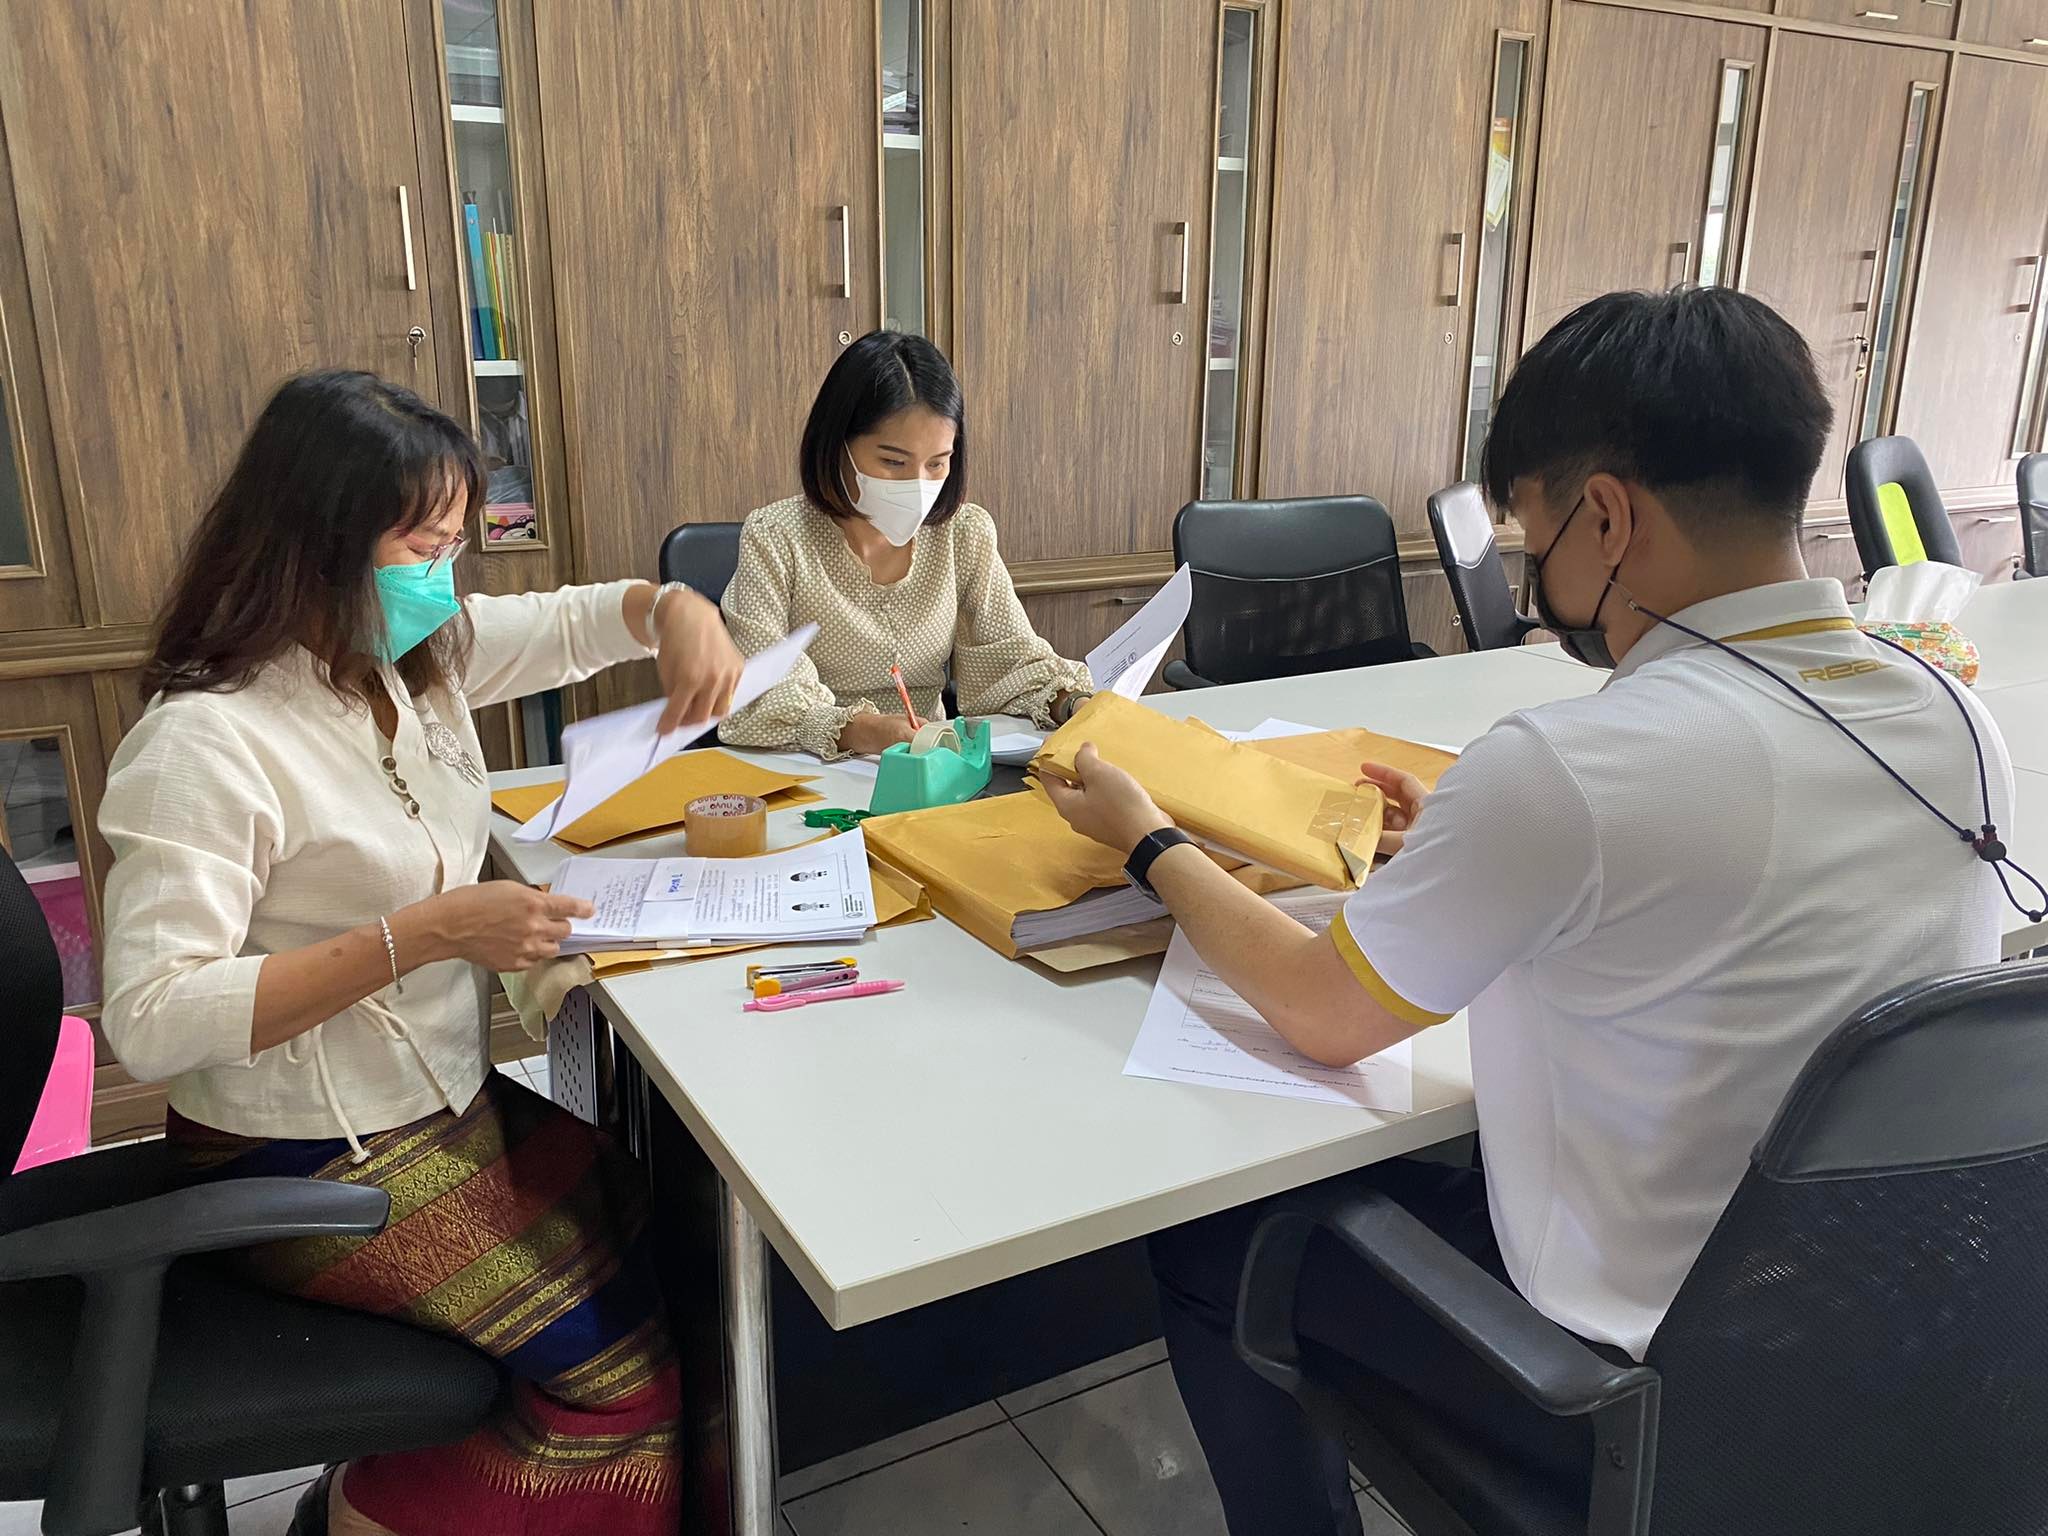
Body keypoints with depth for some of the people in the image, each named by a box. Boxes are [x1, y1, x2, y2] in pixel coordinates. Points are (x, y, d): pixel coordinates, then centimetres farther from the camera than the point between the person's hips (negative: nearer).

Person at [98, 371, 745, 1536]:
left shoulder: (413, 653, 1)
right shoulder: (206, 743, -23)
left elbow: (575, 621, 14)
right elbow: (151, 1021, -27)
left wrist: (678, 609, -9)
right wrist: (424, 933, -31)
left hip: (447, 1097, 8)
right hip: (313, 1165, -8)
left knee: (665, 1231, 1)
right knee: (626, 1364, -12)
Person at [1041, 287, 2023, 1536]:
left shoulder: (1565, 771, -31)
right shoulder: (1960, 726, -8)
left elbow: (1324, 1016, -16)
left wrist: (1146, 839, -2)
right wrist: (1470, 853, 8)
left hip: (1648, 1396, -7)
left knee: (1202, 1243, 12)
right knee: (1406, 1168, 27)